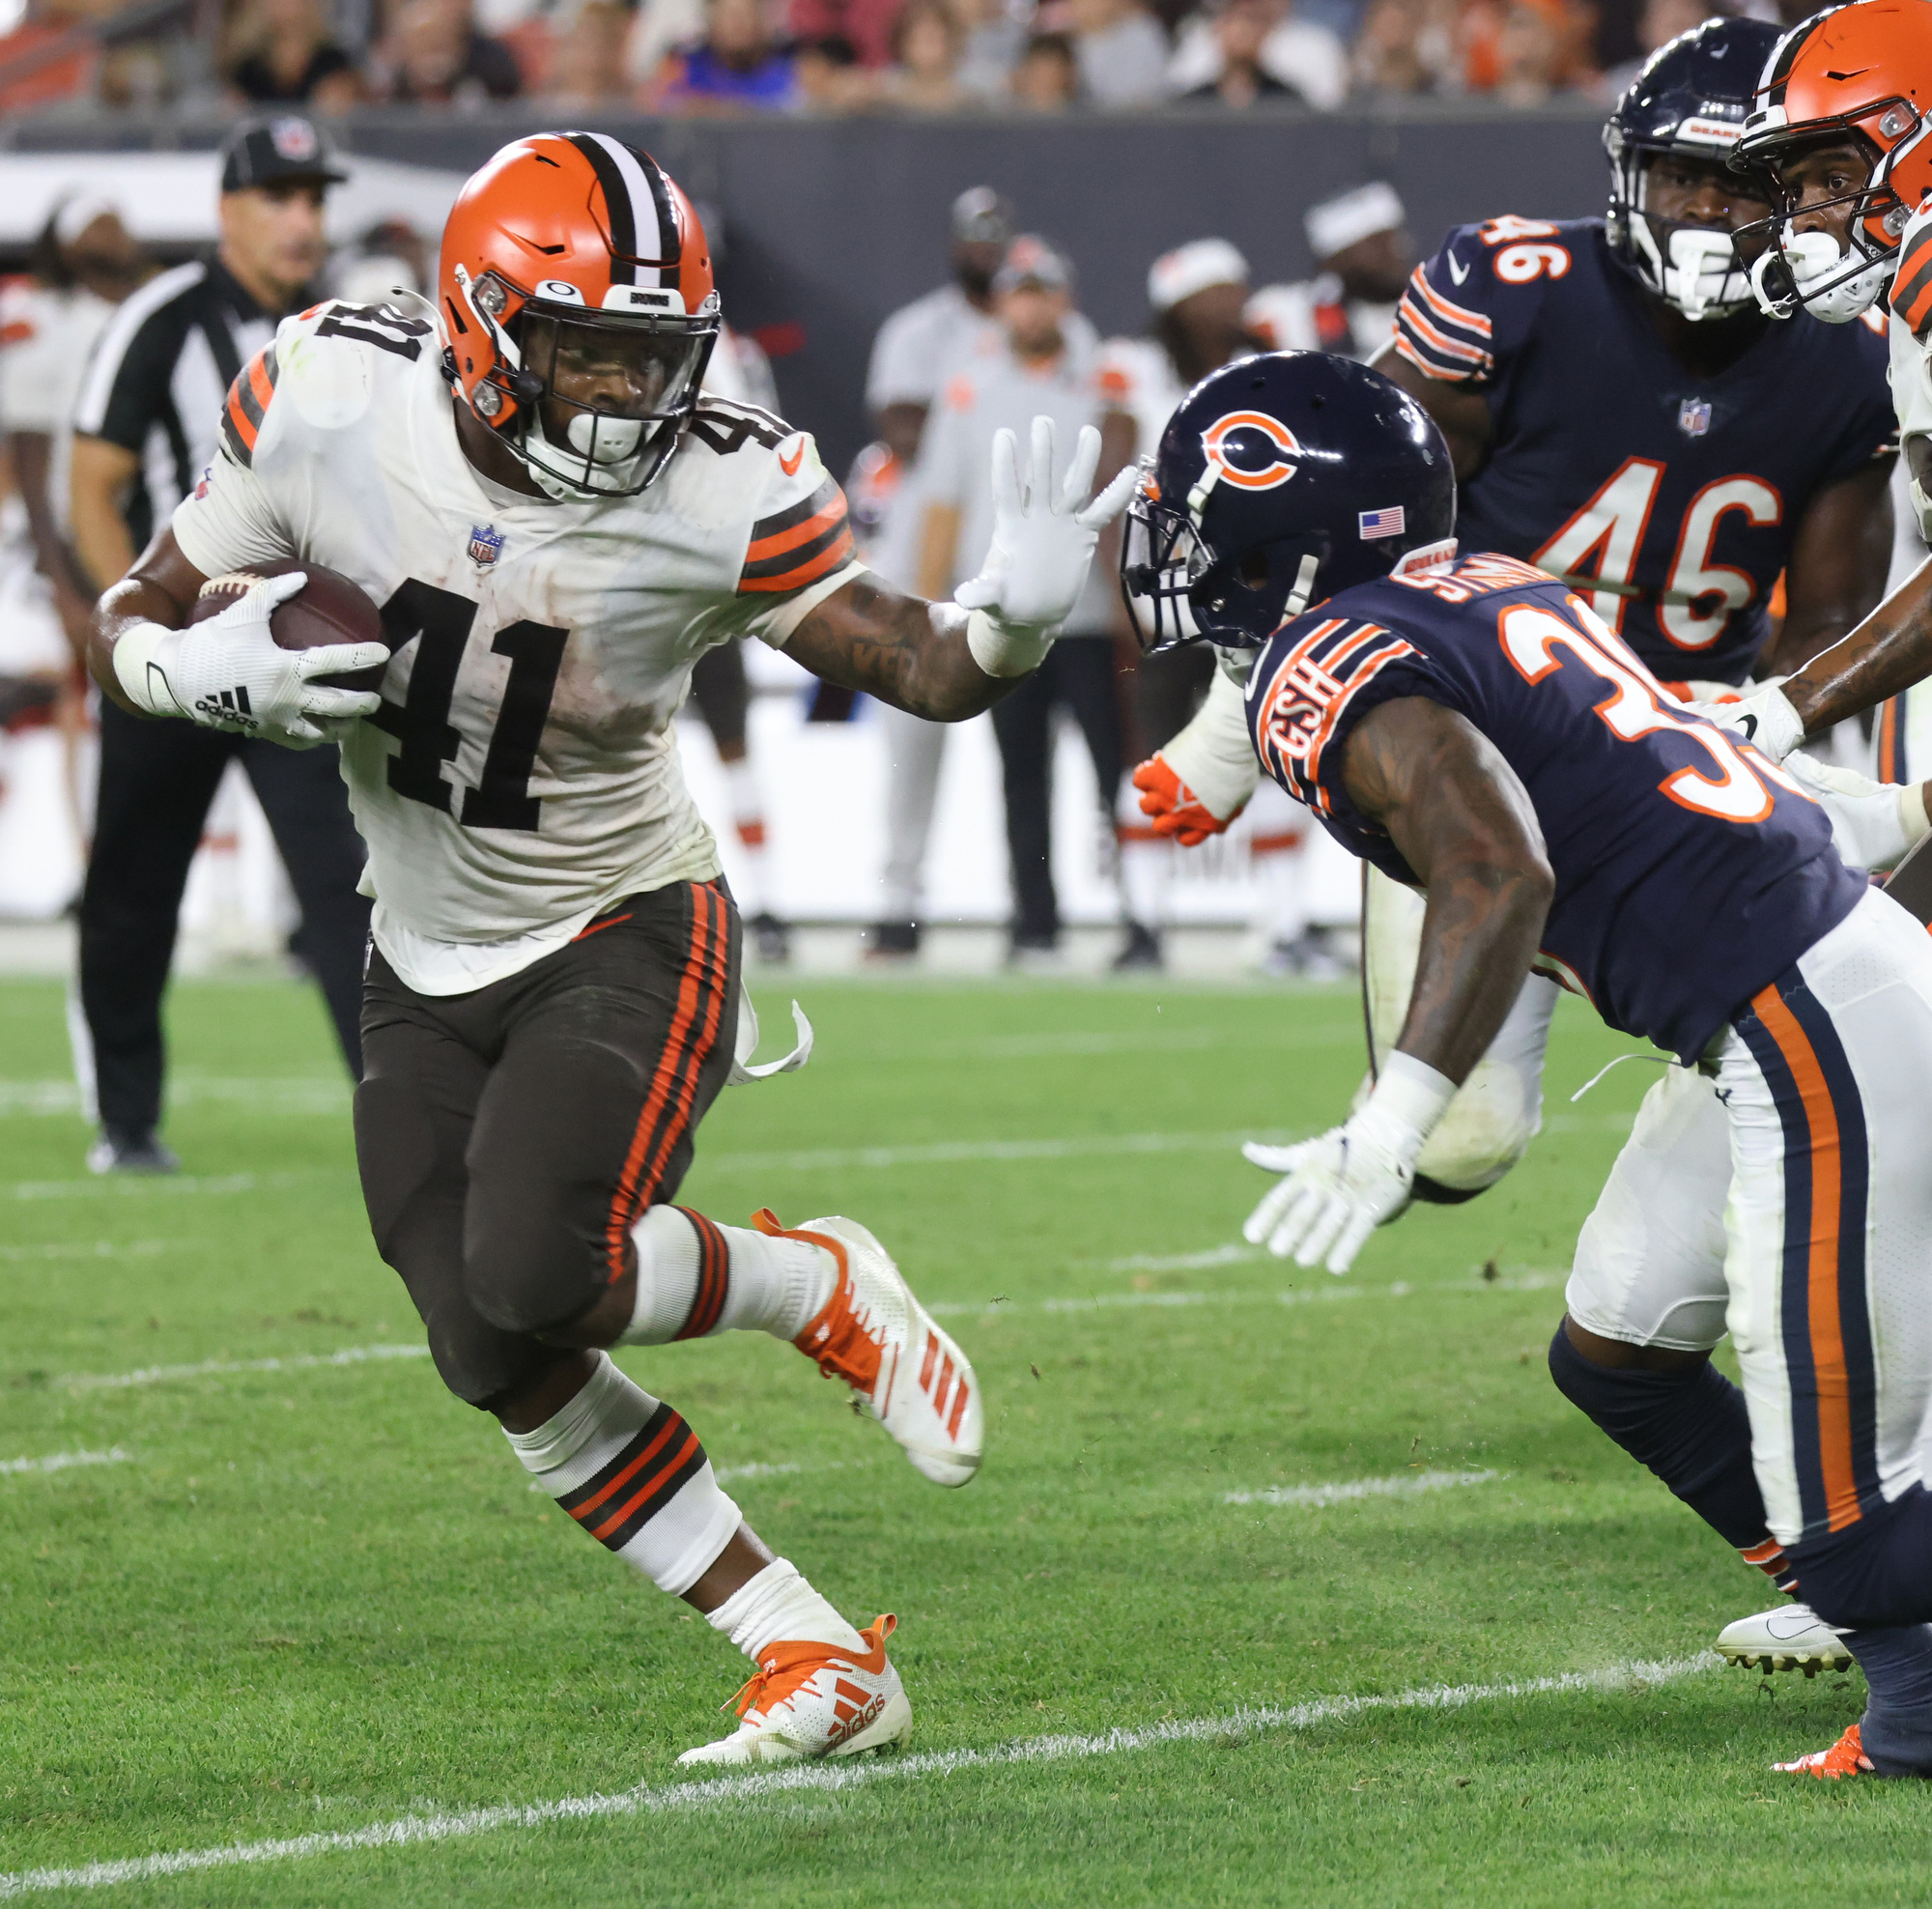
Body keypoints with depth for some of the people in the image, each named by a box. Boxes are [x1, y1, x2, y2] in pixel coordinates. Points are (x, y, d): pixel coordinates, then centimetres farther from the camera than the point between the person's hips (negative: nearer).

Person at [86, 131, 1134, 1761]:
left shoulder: (717, 497, -21)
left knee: (536, 1280, -27)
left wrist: (1016, 619, -35)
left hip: (626, 938, -4)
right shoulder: (330, 403, -15)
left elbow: (923, 670, -13)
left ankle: (823, 1290, 4)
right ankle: (819, 1661, 4)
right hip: (429, 967, 4)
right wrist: (220, 674, -27)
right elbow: (130, 635, -4)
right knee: (498, 1365, -6)